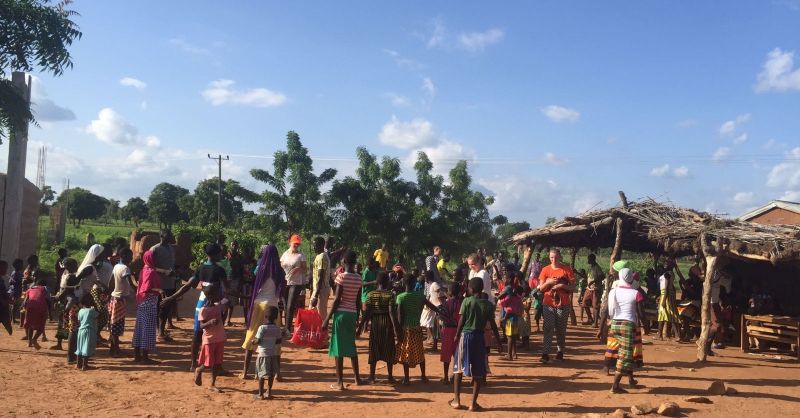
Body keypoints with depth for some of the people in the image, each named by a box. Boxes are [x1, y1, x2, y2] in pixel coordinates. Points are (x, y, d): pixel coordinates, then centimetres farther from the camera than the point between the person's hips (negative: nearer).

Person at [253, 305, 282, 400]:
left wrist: (253, 341, 8)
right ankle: (269, 393, 18)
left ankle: (260, 394, 9)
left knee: (261, 374, 5)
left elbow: (257, 341, -14)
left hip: (263, 354, -4)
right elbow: (279, 341, 4)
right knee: (271, 374, 12)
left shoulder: (262, 328, -13)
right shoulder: (277, 328, 0)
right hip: (274, 354, 4)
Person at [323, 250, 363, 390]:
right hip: (352, 314, 5)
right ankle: (357, 378, 27)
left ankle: (340, 382, 3)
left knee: (339, 347, 0)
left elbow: (337, 299, -13)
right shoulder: (358, 278, 5)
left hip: (341, 313, -5)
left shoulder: (341, 276, -10)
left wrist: (327, 318, -9)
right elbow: (358, 300, 9)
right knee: (351, 346, 19)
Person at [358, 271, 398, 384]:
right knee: (388, 350, 9)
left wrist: (361, 326, -1)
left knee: (374, 349, 9)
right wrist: (395, 327, -13)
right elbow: (391, 312, -14)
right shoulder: (390, 295, -8)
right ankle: (390, 376, 15)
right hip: (387, 323, -1)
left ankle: (372, 376, 10)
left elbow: (366, 313, -6)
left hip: (375, 323, 1)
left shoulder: (371, 294, -3)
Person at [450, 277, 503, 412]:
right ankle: (473, 403, 6)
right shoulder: (488, 304, 2)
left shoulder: (466, 301, -5)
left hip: (465, 335, -1)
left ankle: (456, 400, 10)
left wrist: (456, 338, 2)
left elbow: (461, 322, -6)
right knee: (478, 371, 7)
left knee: (459, 368, 10)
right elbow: (493, 325, 2)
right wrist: (499, 342, 10)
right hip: (479, 337, 2)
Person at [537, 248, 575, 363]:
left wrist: (562, 286, -18)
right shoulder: (545, 270, 3)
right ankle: (545, 354, -12)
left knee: (561, 329, 9)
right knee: (548, 328, -8)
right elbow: (541, 288, 5)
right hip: (548, 304, 1)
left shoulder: (567, 270, -1)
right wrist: (548, 282, -14)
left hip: (563, 304, 0)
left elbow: (573, 288, -1)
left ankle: (560, 351, 26)